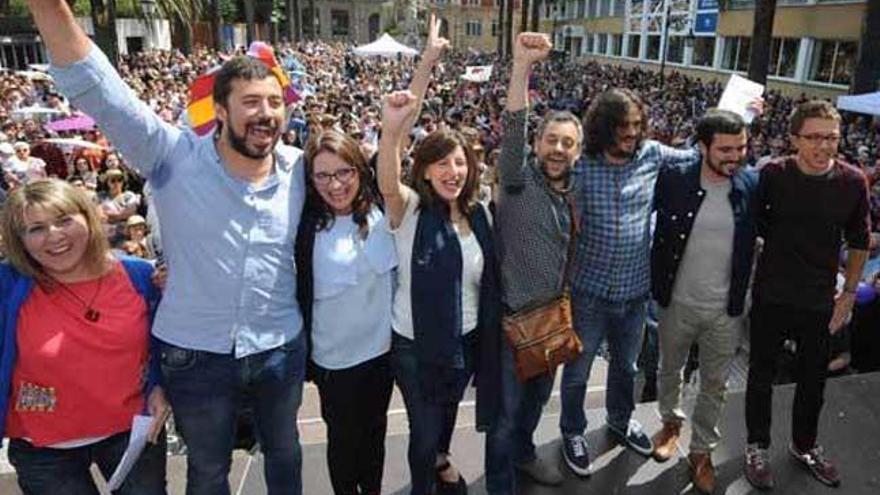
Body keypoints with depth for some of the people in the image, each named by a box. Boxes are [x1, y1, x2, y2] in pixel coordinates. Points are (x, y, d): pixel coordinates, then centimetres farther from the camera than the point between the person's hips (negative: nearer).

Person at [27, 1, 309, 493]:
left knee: (284, 452, 27)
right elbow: (100, 92, -24)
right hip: (196, 354, -1)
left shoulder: (300, 167, -8)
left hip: (282, 350, 2)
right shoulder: (176, 157, -16)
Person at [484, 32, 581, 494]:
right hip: (514, 315, -7)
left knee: (538, 394, 25)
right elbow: (513, 130, -33)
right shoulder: (518, 179, -15)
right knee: (506, 408, 5)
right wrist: (522, 66, -43)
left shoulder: (573, 192, 5)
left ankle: (523, 452, 50)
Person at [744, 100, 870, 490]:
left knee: (814, 379, 18)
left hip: (820, 303, 2)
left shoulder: (853, 182, -9)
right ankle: (758, 446, 33)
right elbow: (752, 226, 1)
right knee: (762, 376, 13)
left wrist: (849, 294, 4)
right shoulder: (772, 174, -14)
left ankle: (804, 444, 43)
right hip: (771, 298, -2)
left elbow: (859, 242, 4)